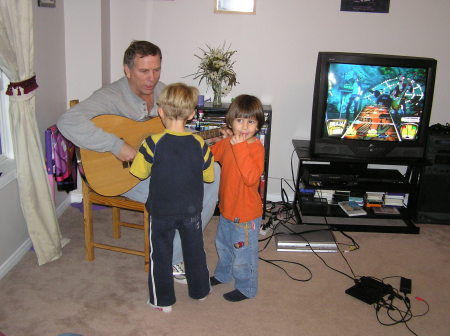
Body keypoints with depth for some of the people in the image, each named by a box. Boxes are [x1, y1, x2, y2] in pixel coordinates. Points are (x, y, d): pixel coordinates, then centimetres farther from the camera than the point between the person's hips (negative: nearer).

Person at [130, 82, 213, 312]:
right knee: (194, 251, 21)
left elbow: (140, 173, -9)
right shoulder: (199, 144, -12)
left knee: (161, 254, 14)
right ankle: (199, 290, 39)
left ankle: (163, 301, 26)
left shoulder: (153, 143, -19)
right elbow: (209, 176, -2)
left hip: (161, 210, -2)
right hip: (191, 209, 2)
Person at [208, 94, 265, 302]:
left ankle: (246, 288, 32)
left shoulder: (256, 148, -24)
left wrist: (240, 148, -37)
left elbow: (251, 177, -37)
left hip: (246, 214, -8)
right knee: (223, 245, 29)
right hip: (227, 208, 8)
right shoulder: (227, 143, -2)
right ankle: (223, 274, 54)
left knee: (243, 253, 10)